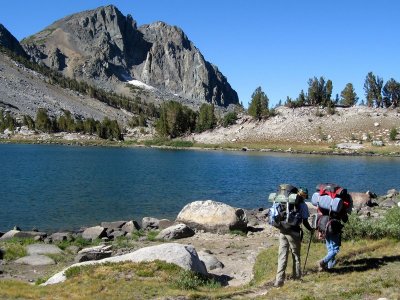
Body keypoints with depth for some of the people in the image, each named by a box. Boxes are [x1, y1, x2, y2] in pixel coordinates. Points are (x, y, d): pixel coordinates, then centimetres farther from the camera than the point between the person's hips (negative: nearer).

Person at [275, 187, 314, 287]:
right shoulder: (302, 205, -3)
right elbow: (304, 221, -4)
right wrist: (310, 229, 13)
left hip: (282, 231, 4)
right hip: (294, 232, -4)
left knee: (282, 255, 6)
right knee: (296, 255, 13)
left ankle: (279, 280, 1)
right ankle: (297, 277, 22)